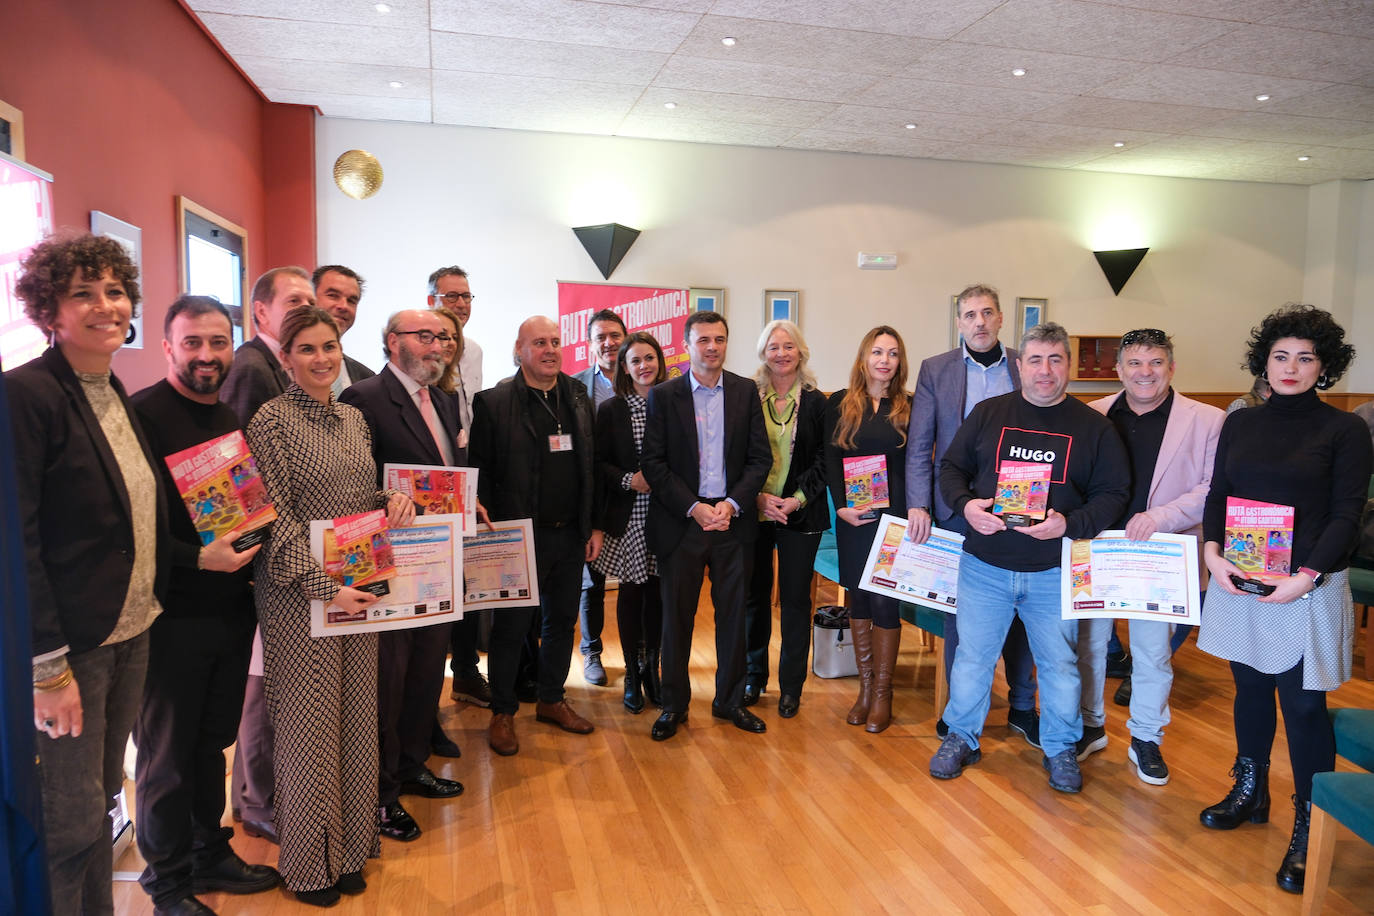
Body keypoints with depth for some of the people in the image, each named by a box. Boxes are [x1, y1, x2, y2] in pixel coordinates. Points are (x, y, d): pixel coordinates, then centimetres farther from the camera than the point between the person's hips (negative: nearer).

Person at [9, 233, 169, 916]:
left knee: (102, 798, 19)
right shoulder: (25, 393, -15)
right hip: (69, 645, -7)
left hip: (131, 634, 8)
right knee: (72, 820, 4)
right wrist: (46, 667, -17)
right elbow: (16, 539, -18)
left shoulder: (117, 397, 10)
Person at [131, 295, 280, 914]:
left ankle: (210, 856, 36)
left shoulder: (235, 419, 11)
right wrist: (198, 559, -23)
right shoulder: (141, 415, -12)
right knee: (166, 753, 9)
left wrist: (251, 554, 3)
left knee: (213, 743, 19)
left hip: (232, 608, 6)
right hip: (171, 615, -6)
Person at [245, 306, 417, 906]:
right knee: (308, 725, 4)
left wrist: (392, 501, -3)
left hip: (359, 589, 6)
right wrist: (326, 588, -19)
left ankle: (349, 849, 29)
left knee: (356, 720, 12)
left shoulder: (353, 418, 11)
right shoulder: (271, 421, -9)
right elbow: (276, 520, -13)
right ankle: (306, 862, 23)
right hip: (299, 594, -6)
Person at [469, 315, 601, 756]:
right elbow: (481, 472, -9)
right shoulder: (493, 402, -9)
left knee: (561, 621, 16)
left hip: (571, 535, 5)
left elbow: (591, 466, 9)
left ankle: (552, 700, 33)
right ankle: (502, 714, 23)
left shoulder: (578, 396, 6)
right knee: (511, 627, 7)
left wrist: (594, 526, 7)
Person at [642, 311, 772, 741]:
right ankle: (673, 705, 21)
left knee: (733, 613, 10)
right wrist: (693, 507, -13)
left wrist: (732, 504, -11)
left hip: (732, 519, 2)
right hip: (680, 521, -1)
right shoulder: (664, 395, 0)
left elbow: (760, 458, 3)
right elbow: (653, 463, -4)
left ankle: (730, 700, 27)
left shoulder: (746, 392, 5)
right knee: (676, 615, 6)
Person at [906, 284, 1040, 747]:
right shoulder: (935, 370, 3)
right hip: (956, 510, 0)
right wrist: (918, 504, -11)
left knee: (1019, 608, 9)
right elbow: (919, 444, -1)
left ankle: (1023, 707, 25)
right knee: (959, 609, 9)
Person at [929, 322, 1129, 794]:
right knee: (972, 656, 11)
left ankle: (1060, 748, 33)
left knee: (1059, 665, 11)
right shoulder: (988, 413, 2)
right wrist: (965, 504, -13)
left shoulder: (1094, 426, -1)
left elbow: (1113, 493, -1)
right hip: (984, 565, 1)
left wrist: (1070, 524, -18)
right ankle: (961, 738, 30)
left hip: (1054, 572, 0)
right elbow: (951, 466, 6)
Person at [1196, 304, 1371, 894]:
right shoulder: (1240, 424, 8)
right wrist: (1213, 552, -8)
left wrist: (1308, 576, -18)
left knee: (1303, 706, 0)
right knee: (1250, 690, 16)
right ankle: (1250, 794, 33)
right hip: (1238, 580, 4)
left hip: (1309, 587, -4)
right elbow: (1216, 496, 9)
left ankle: (1308, 831, 14)